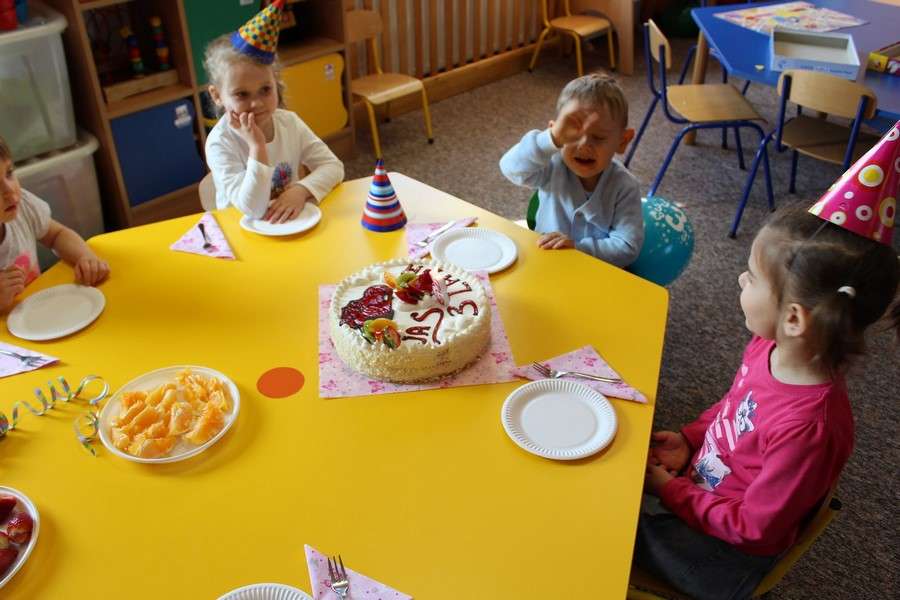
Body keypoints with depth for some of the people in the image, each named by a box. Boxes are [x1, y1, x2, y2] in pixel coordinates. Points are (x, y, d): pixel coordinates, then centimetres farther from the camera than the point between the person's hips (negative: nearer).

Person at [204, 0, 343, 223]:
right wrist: (257, 146, -28)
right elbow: (253, 209, -23)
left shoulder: (289, 121, -4)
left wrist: (301, 190, -19)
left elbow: (333, 166, -3)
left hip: (291, 220, 3)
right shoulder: (220, 143, -16)